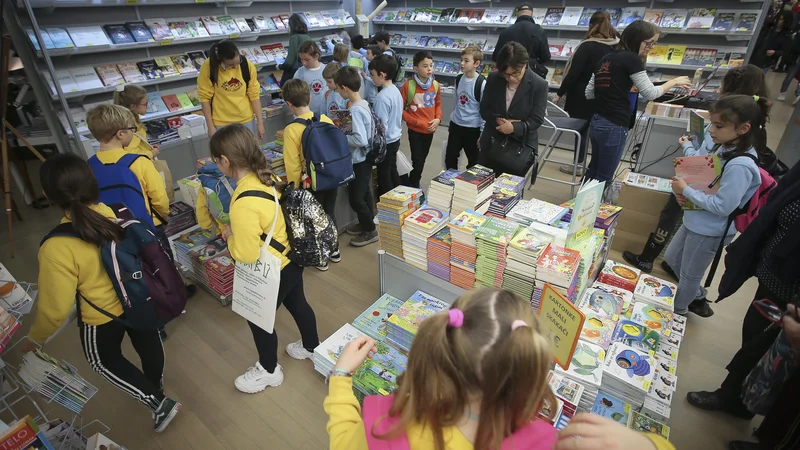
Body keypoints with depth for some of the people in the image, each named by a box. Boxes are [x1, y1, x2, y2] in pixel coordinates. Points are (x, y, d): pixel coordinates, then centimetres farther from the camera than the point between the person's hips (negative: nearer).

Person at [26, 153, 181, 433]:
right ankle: (155, 389, 56)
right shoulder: (116, 214, -19)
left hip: (102, 318, -4)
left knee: (103, 359, 26)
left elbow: (56, 308, -20)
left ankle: (158, 403, 25)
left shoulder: (56, 248, -31)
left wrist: (35, 338, -1)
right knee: (147, 344, 27)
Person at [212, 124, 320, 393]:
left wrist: (230, 236, -9)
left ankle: (269, 371, 41)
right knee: (297, 303, 28)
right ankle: (311, 347, 52)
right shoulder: (267, 178, -7)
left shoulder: (244, 203, -33)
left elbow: (246, 255, -27)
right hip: (291, 259, 8)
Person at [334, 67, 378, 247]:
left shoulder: (355, 110, -25)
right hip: (365, 158, 10)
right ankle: (365, 224, 36)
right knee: (364, 193, 20)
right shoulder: (363, 104, 4)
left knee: (355, 198, 1)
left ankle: (370, 231, 15)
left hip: (360, 160, -10)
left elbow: (360, 139, -30)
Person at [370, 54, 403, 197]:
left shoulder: (382, 97, -24)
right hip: (395, 139, 9)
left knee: (384, 176, 6)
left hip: (385, 142, -9)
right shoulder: (396, 90, 2)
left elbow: (381, 126, -22)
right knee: (392, 171, 22)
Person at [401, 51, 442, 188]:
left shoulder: (435, 85, 0)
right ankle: (413, 187, 17)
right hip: (415, 130, -5)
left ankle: (415, 184, 36)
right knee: (417, 162, -2)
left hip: (430, 130, 5)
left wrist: (438, 119, -5)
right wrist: (418, 122, -15)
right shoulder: (408, 86, -15)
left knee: (422, 160, 18)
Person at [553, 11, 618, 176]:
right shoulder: (616, 46, 3)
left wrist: (560, 94, -8)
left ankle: (578, 165, 12)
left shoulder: (587, 46, -15)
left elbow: (573, 73, -16)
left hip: (583, 96, -6)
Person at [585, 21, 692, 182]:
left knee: (594, 171, 19)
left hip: (596, 122, 8)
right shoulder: (631, 59, -9)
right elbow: (650, 94, -6)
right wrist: (674, 82, 10)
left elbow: (588, 93, 14)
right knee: (604, 178, 2)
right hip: (613, 126, -8)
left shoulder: (606, 58, 13)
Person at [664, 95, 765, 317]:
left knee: (689, 275, 13)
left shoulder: (740, 165, -29)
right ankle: (697, 298, 45)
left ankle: (676, 312, 37)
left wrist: (686, 190, -22)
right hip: (695, 220, 9)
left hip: (710, 230, -9)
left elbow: (722, 206, -29)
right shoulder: (725, 148, -2)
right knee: (672, 258, 24)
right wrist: (682, 191, -7)